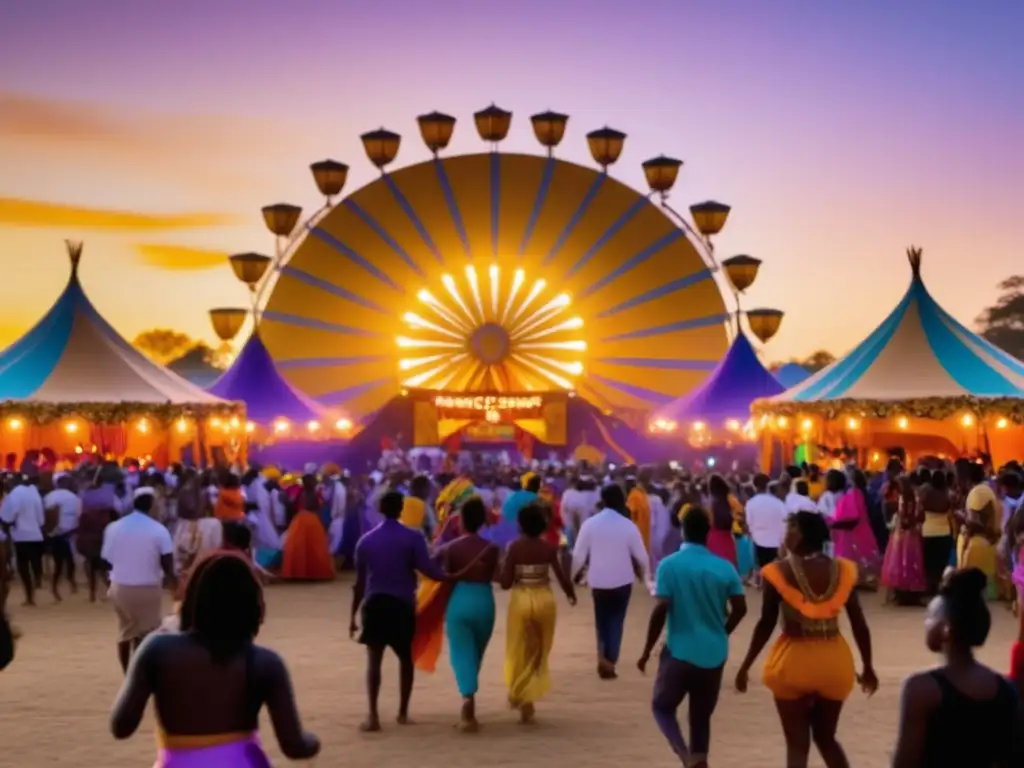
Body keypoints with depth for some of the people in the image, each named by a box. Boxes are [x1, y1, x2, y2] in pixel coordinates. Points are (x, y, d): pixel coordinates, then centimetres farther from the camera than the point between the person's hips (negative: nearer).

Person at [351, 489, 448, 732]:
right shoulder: (413, 538, -4)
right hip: (402, 604, -1)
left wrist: (353, 614, 15)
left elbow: (360, 582, 10)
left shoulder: (366, 541, 7)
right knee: (406, 658, 16)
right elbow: (427, 569, -14)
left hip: (374, 603, 1)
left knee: (374, 659, -1)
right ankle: (403, 712, 22)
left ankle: (373, 715, -13)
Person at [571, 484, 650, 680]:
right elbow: (641, 556, -4)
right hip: (622, 581, -1)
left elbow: (579, 554, -6)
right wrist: (646, 576, 13)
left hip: (598, 581, 1)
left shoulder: (590, 524, -8)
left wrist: (575, 575, 12)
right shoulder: (628, 525, -9)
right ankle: (610, 660, 7)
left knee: (602, 621, 18)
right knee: (616, 622, 12)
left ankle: (603, 657, 4)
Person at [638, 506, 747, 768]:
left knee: (662, 707, 14)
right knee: (701, 716, 17)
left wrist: (647, 650, -5)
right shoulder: (724, 567, -1)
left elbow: (661, 610, -15)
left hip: (680, 651, -3)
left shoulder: (669, 565, -10)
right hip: (713, 653, 3)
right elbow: (740, 608, -1)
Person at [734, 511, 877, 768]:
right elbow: (859, 624, 0)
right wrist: (867, 667, 12)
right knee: (826, 738, 21)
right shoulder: (843, 570, -2)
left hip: (794, 661, -3)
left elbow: (766, 625, -9)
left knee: (797, 744, 7)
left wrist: (746, 665, 1)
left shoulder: (779, 572, -12)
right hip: (834, 661, 3)